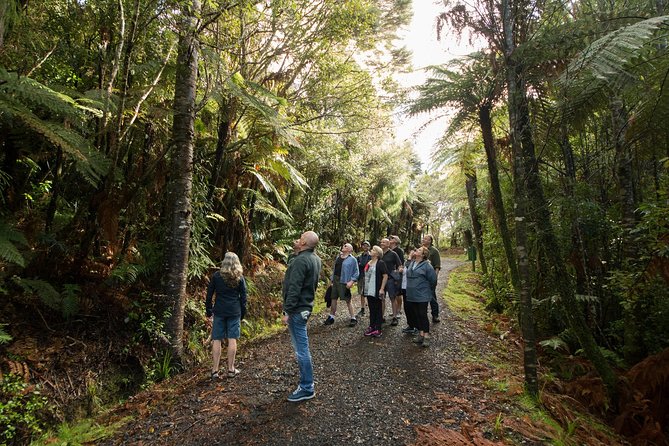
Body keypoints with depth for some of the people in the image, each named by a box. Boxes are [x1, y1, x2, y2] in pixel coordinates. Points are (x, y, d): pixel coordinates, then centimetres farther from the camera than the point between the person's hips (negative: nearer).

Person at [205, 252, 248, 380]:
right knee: (232, 339, 6)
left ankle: (215, 370, 8)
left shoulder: (216, 276, -1)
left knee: (216, 340, 5)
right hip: (234, 312, 0)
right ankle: (231, 369, 13)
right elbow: (243, 297, 4)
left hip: (219, 311, 0)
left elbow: (209, 296, 2)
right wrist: (242, 314, 13)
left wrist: (209, 312, 11)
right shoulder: (240, 278, 1)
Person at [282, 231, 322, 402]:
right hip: (306, 306, 10)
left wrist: (287, 311, -19)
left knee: (301, 349, -1)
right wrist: (298, 250, 8)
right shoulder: (315, 259, 9)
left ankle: (307, 388, 8)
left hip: (297, 310, -10)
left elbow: (294, 288, -24)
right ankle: (307, 380, 32)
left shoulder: (301, 260, -21)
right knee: (302, 347, 20)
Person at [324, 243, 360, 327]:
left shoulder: (352, 259, -7)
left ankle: (353, 318, 11)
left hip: (344, 282, -6)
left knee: (348, 300, -1)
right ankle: (331, 317, 24)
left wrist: (351, 282, -16)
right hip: (335, 281, 6)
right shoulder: (338, 257, 12)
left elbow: (356, 273, -7)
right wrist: (331, 278, 13)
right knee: (334, 299, 12)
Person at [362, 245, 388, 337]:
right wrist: (363, 287, 18)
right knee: (371, 309, 14)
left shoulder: (380, 264, -10)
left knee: (378, 310, 2)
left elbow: (385, 276, -15)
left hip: (376, 291, -7)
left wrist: (382, 289, -19)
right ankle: (371, 327, 22)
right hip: (368, 291, 7)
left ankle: (377, 329, 8)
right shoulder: (368, 263, 13)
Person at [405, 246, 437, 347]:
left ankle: (426, 336, 7)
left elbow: (433, 280, -8)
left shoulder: (427, 265, -13)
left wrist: (428, 290, 3)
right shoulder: (412, 264, 9)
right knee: (416, 315, 13)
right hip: (411, 295, 7)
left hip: (422, 296, -7)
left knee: (423, 315, -1)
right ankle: (421, 334, 24)